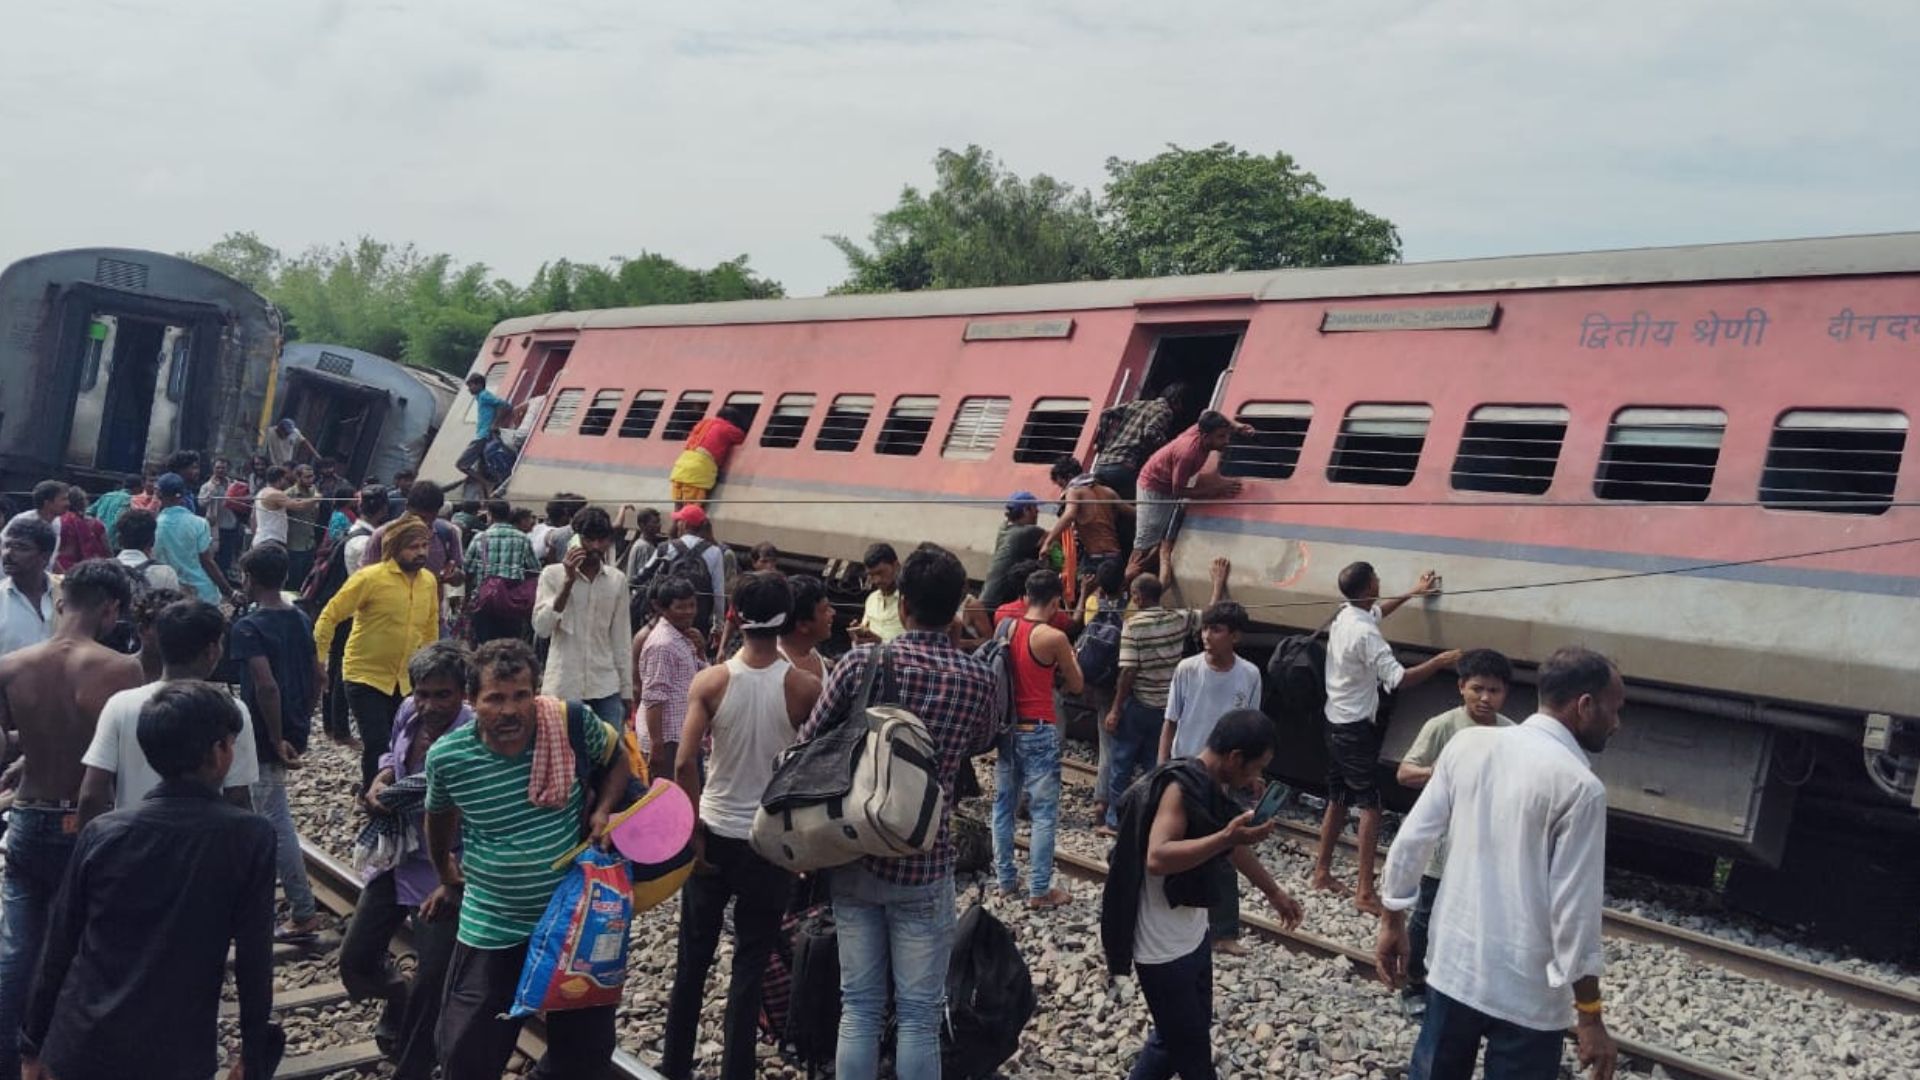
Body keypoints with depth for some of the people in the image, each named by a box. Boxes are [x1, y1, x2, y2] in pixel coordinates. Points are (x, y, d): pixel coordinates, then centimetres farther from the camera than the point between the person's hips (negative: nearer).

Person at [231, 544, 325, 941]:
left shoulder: (249, 627, -17)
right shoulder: (301, 620, 5)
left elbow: (266, 686, -27)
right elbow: (317, 678, 10)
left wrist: (276, 740, -20)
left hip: (266, 739, -8)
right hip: (294, 733, 8)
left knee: (277, 822, -1)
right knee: (270, 814, 25)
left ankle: (304, 913, 2)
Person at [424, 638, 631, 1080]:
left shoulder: (572, 722, -17)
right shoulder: (446, 757, -15)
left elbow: (618, 758, 5)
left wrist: (603, 811, -13)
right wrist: (448, 879, 22)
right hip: (492, 928, -1)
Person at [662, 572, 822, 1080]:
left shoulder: (710, 681, -11)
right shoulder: (805, 687, -11)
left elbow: (684, 764, -16)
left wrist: (693, 834, -7)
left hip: (715, 835, 1)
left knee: (693, 958, 16)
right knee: (751, 964, 9)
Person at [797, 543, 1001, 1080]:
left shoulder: (860, 662, -9)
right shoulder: (978, 678, -8)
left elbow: (809, 743, 0)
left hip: (853, 858, 1)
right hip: (924, 865, -1)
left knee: (859, 1006, 12)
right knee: (919, 1013, 9)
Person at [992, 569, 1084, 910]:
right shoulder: (1054, 638, -14)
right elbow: (1076, 686, -2)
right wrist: (1070, 658, 16)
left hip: (1007, 727, 6)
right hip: (1038, 731, -6)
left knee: (1003, 806, 14)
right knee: (1044, 812, 0)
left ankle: (1005, 879, 21)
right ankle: (1040, 890, 2)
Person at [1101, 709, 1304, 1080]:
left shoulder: (1212, 787, 4)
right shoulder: (1180, 787, -25)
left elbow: (1233, 847, 20)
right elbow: (1156, 859, -38)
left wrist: (1274, 891, 29)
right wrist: (1225, 838, -40)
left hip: (1192, 935, 9)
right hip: (1163, 948, -9)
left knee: (1178, 1035, 22)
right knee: (1191, 1047, 6)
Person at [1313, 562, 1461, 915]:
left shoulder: (1344, 617, 6)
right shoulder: (1365, 634, -23)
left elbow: (1377, 612, 29)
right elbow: (1398, 679, -29)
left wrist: (1413, 593, 34)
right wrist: (1441, 661, -20)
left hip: (1336, 724, 9)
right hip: (1357, 729, -9)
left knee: (1338, 801, 17)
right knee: (1370, 806, -5)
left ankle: (1322, 872, 25)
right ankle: (1365, 892, -6)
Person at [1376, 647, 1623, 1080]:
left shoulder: (1468, 743, -2)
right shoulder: (1580, 787, -18)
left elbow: (1411, 841, 1)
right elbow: (1573, 910, -17)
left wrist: (1392, 922, 14)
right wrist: (1589, 1016, -8)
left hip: (1452, 963, 5)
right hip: (1526, 992, -5)